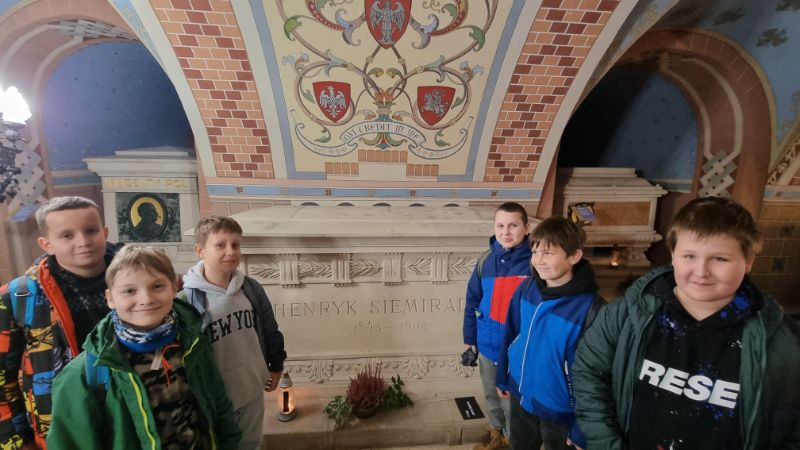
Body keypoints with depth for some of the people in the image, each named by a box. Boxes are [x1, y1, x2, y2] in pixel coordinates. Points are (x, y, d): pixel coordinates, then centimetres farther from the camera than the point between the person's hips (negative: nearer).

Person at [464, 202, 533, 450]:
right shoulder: (486, 260, -6)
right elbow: (472, 302, 3)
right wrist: (470, 338, 6)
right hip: (487, 344, 4)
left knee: (512, 399, 15)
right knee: (491, 394, 25)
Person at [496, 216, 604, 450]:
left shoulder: (590, 308, -26)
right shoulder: (526, 288, -10)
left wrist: (582, 428, -15)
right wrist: (503, 377, 11)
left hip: (560, 410, -4)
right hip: (521, 397, 5)